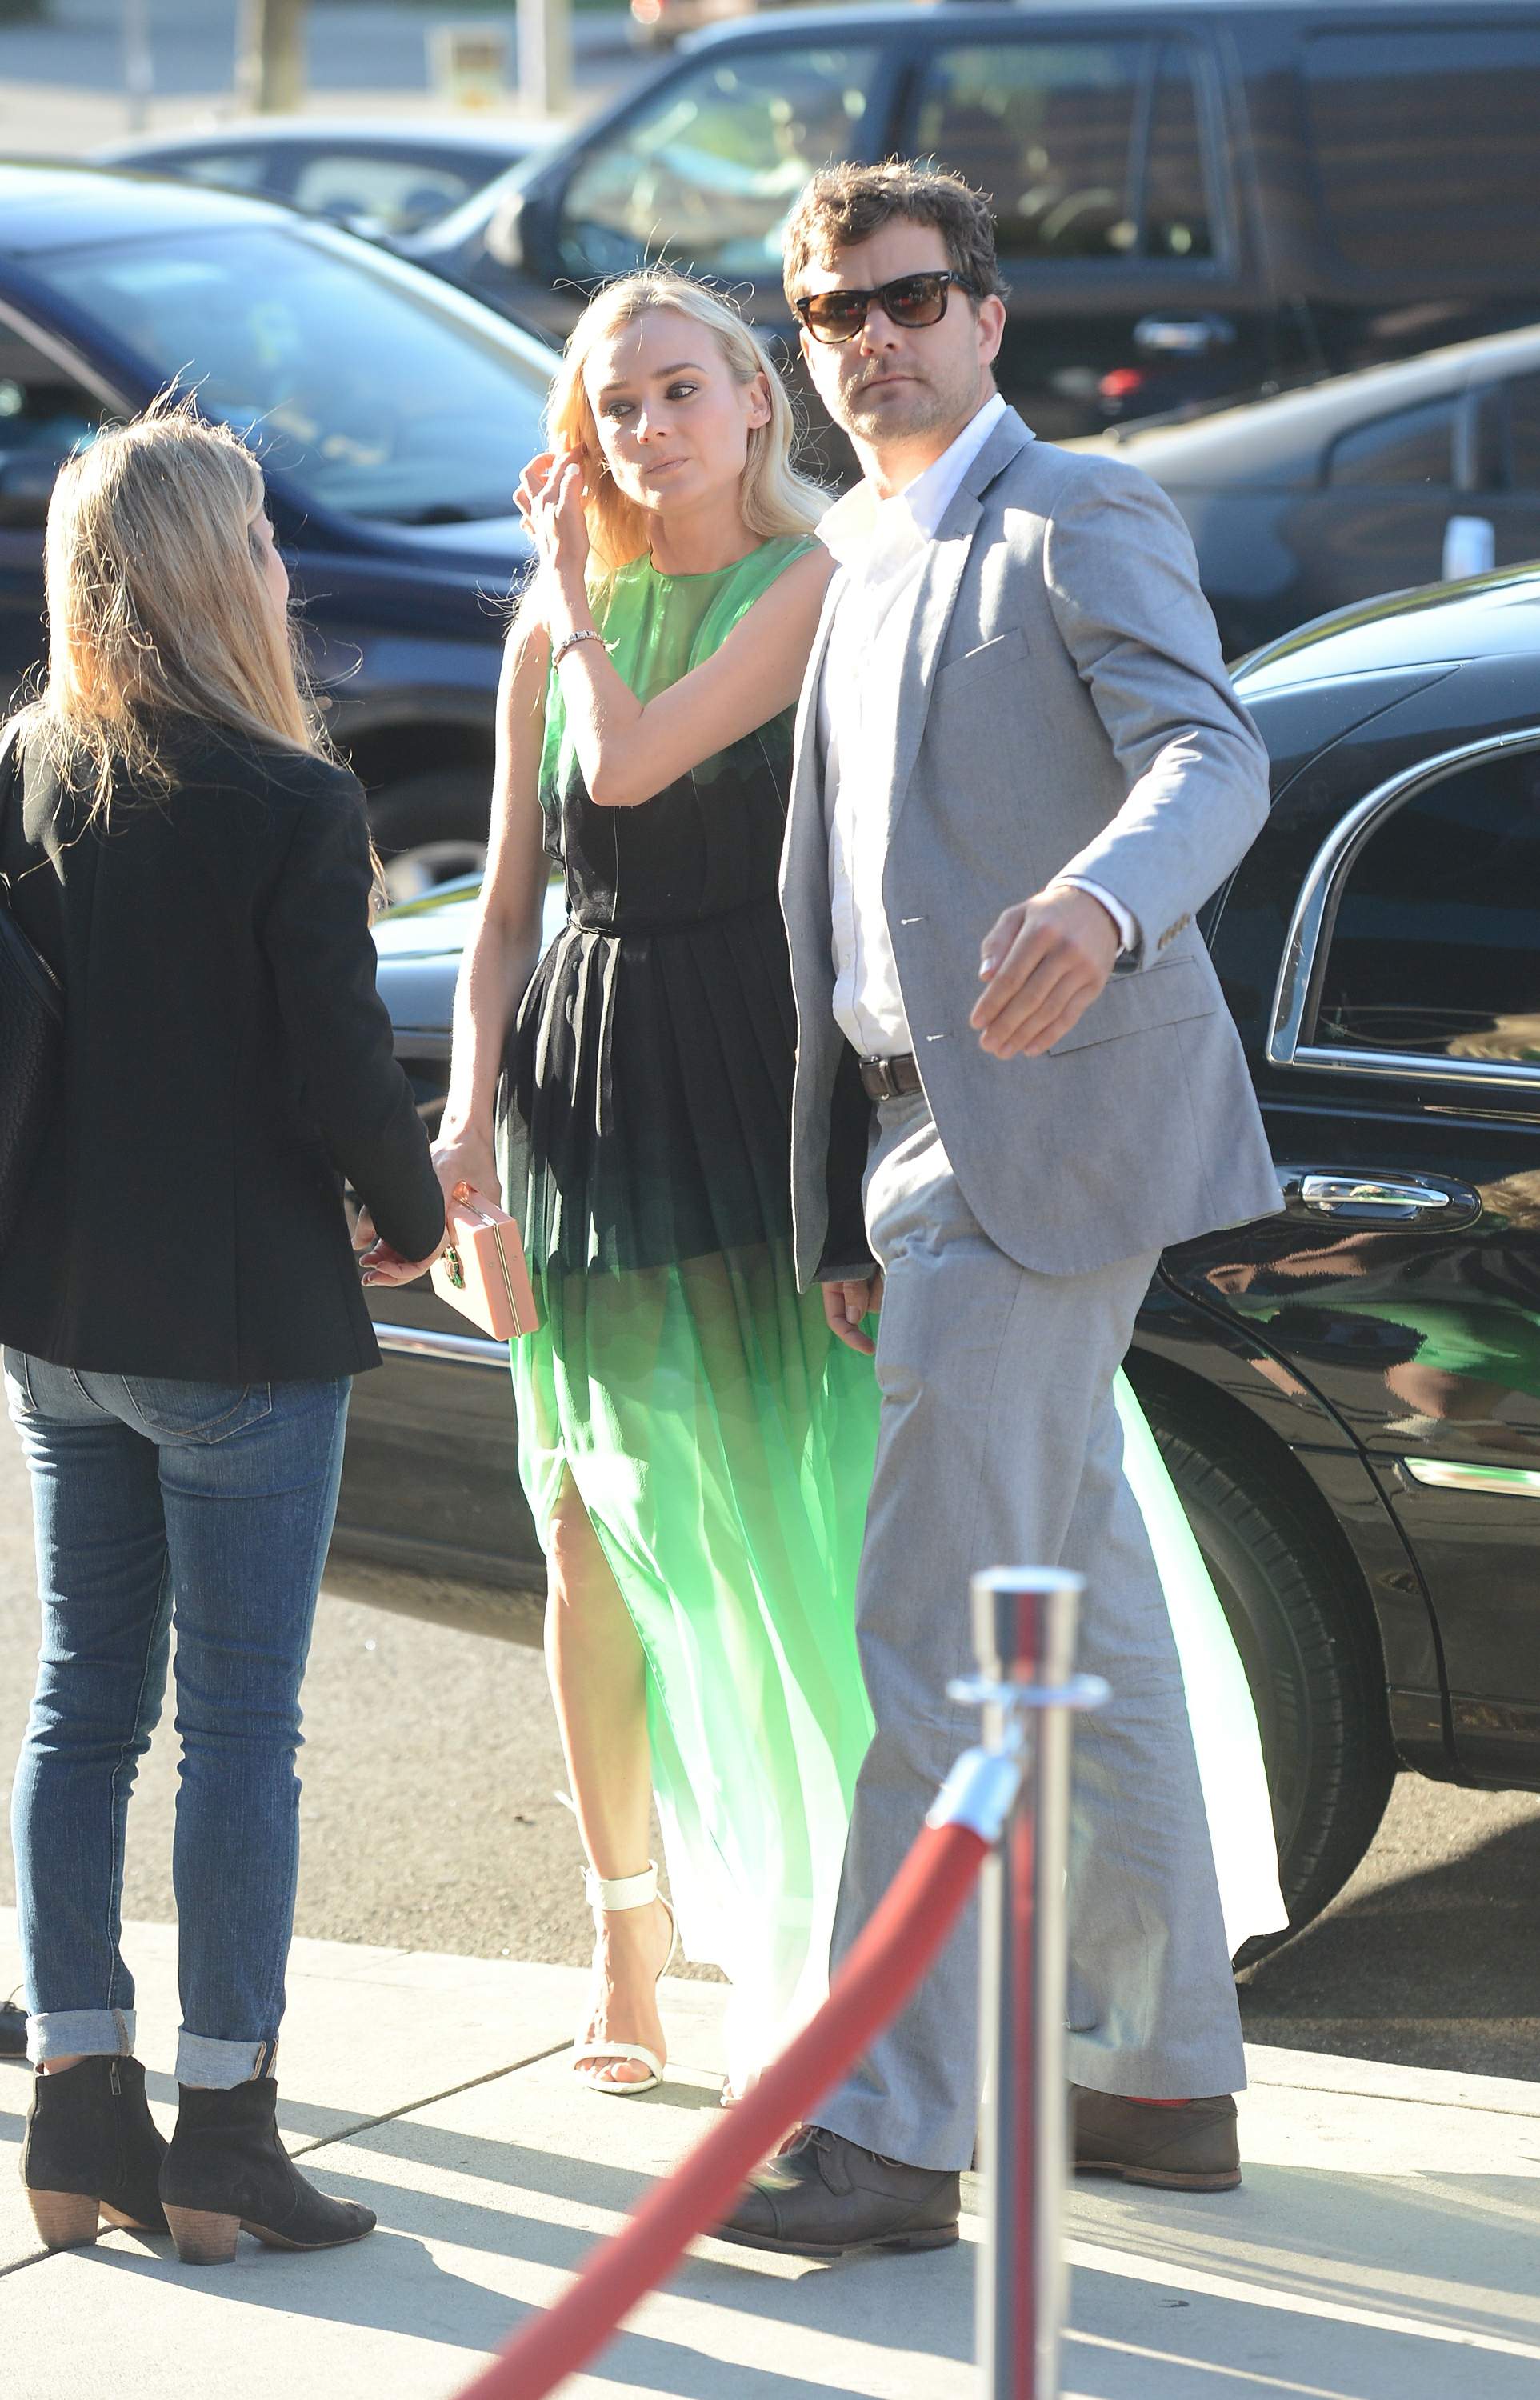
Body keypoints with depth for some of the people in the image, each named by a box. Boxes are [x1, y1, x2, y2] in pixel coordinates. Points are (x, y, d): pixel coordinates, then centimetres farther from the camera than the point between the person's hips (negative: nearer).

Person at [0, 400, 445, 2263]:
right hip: (235, 1322, -6)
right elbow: (340, 1070, -14)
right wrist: (419, 1215, 4)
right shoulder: (290, 807, -16)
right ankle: (224, 2130, 6)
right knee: (240, 1723, 2)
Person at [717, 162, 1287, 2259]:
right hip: (943, 1145, 9)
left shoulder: (1080, 520, -7)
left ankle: (893, 2132, -9)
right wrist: (839, 1213, 17)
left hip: (1046, 1135, -9)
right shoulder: (861, 576, 20)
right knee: (1080, 1630, 14)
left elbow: (1210, 758, -24)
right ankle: (1167, 2075, 24)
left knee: (935, 1635, -11)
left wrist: (1103, 904, -46)